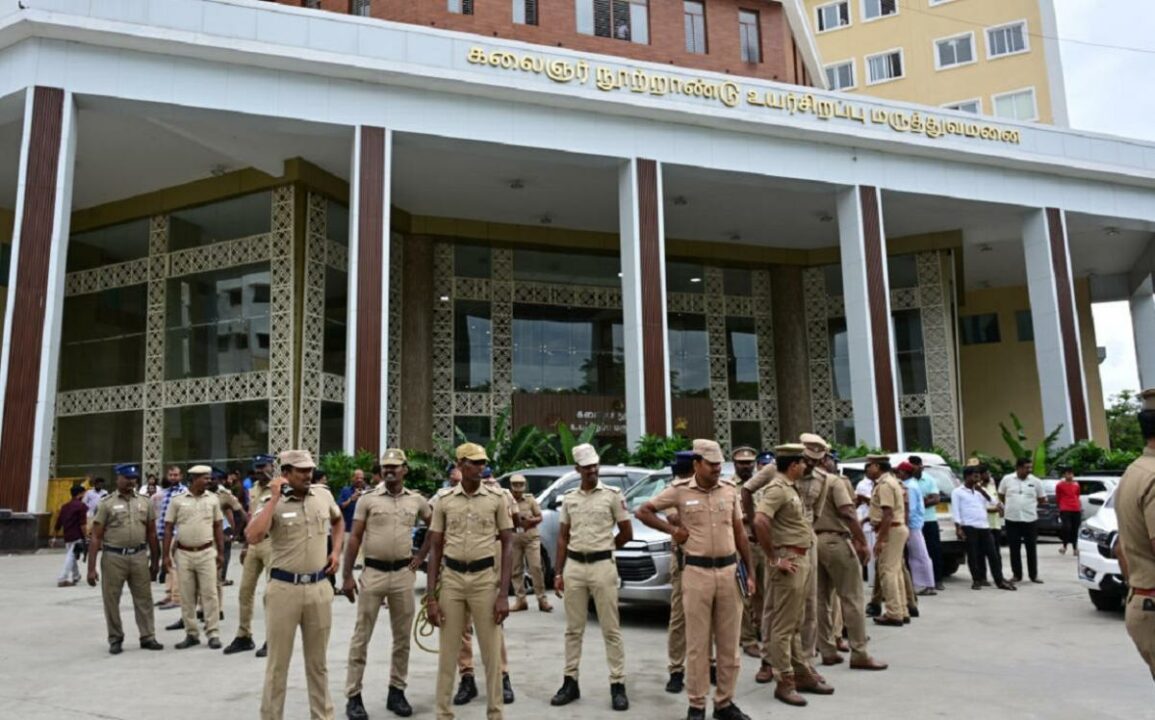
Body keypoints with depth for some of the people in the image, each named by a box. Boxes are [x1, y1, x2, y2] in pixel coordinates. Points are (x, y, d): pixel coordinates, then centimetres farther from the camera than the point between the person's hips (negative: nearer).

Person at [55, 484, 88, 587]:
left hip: (67, 536, 8)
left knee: (71, 557, 19)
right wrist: (86, 535, -13)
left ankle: (76, 576, 31)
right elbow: (83, 524, -17)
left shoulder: (65, 506, 13)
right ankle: (62, 579, -9)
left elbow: (58, 522, 15)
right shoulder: (81, 506, -9)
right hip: (77, 536, -8)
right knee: (71, 557, -5)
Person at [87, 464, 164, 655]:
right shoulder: (106, 503, -2)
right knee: (111, 600, 6)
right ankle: (115, 639, 20)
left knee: (144, 599, 6)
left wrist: (155, 561, 11)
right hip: (113, 557, -2)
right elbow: (96, 537, -4)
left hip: (139, 556, 3)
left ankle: (147, 637, 15)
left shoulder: (144, 502, 8)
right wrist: (91, 568, -8)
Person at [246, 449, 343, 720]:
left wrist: (336, 551, 12)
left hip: (319, 588, 4)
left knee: (317, 662, 16)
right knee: (278, 662, 8)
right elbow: (252, 537, -25)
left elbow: (338, 521, 25)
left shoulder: (324, 495, 4)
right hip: (284, 588, -3)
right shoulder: (273, 503, -8)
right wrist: (275, 498, -21)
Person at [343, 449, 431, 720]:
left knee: (402, 637, 10)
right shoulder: (368, 499, -3)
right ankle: (353, 696, 12)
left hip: (403, 574, 3)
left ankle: (397, 691, 23)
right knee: (361, 636, 3)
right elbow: (354, 539, -3)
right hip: (373, 573, -2)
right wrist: (347, 576, -7)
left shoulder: (417, 500, 3)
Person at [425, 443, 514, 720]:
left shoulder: (496, 499, -1)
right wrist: (431, 597, -1)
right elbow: (435, 549, 5)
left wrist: (503, 593, -6)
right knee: (447, 652, 9)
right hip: (451, 578, 1)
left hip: (485, 578, -1)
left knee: (491, 651, 6)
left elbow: (507, 545, 1)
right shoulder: (444, 501, 2)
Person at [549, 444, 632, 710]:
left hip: (602, 566, -3)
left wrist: (602, 548, 9)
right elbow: (562, 538, 10)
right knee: (573, 629, 10)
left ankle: (618, 685, 8)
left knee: (611, 629, 2)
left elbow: (627, 533, 2)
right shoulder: (568, 498, 8)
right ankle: (570, 682, 19)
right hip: (573, 567, 3)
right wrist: (559, 573, 6)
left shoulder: (612, 495, -2)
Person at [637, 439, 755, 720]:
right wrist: (671, 529, -7)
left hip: (729, 570, 3)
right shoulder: (680, 492, -4)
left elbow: (739, 533, 11)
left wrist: (748, 572, 10)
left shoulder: (730, 490, 5)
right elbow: (643, 511, 4)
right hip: (697, 572, -3)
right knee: (697, 642, 4)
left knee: (729, 642, 10)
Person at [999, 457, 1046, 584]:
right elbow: (1001, 495, 12)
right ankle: (1016, 574, 14)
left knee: (1032, 548, 5)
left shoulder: (1035, 481, -1)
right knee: (1014, 549, 5)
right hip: (1012, 519, 0)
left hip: (1030, 519, 0)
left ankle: (1034, 575, 16)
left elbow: (1042, 498, 11)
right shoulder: (1007, 479, -1)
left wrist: (1030, 504, 9)